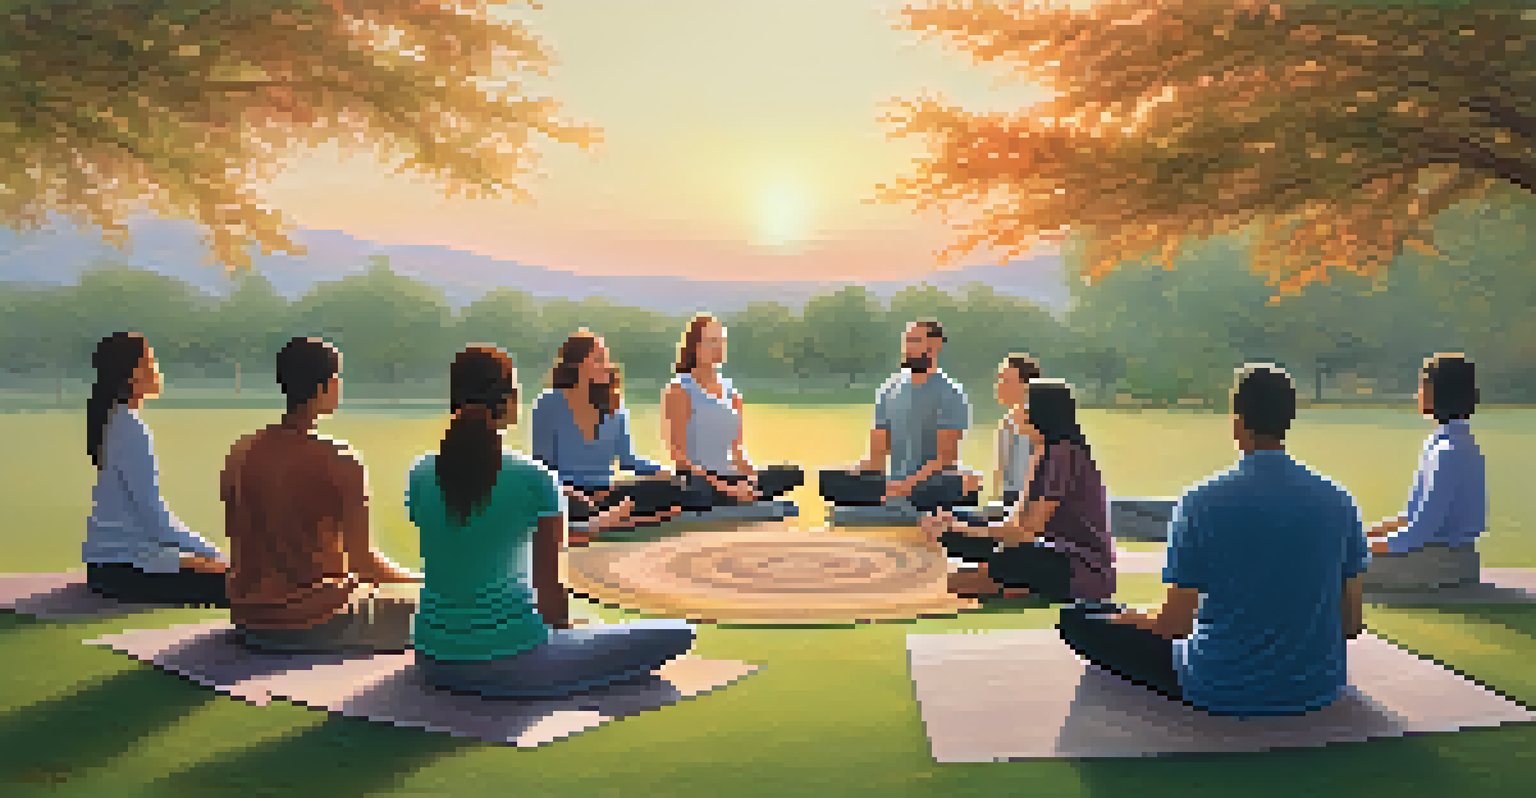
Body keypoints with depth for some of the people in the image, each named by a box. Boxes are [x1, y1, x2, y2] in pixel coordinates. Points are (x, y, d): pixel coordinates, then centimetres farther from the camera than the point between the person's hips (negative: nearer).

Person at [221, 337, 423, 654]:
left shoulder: (240, 453, 0)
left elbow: (238, 542, 9)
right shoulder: (339, 462, -19)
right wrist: (414, 579, 0)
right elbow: (361, 558, -17)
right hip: (314, 623, -7)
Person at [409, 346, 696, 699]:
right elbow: (548, 585, -8)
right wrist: (563, 631, 14)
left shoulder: (419, 475, 1)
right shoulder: (533, 478, -13)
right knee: (676, 632, 0)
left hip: (437, 664, 6)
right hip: (510, 664, -6)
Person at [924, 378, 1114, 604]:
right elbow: (1021, 521, 9)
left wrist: (964, 530, -11)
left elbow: (1028, 531, -17)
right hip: (1067, 562, 10)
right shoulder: (1050, 454, 13)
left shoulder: (1063, 454, -17)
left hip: (1086, 574, -10)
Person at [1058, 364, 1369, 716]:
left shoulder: (1201, 501, -16)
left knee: (1077, 618, 9)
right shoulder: (1338, 501, -4)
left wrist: (1122, 617, 8)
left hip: (1224, 694, -5)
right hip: (1318, 688, 6)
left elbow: (1173, 624, -13)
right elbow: (1350, 623, 1)